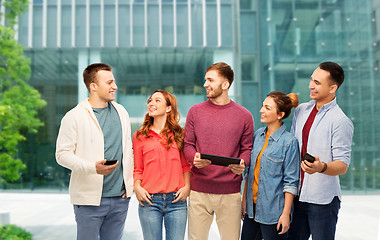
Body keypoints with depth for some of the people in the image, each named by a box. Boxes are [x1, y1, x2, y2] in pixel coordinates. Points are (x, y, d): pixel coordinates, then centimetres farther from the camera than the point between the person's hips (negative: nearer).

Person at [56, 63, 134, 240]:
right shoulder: (74, 116, -7)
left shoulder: (121, 112, 11)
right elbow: (62, 154, -9)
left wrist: (129, 182, 8)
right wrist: (93, 167, -23)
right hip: (89, 198, -5)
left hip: (120, 197, 5)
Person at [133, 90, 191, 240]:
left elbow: (185, 165, 11)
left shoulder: (179, 134, 8)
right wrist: (137, 187, -7)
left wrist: (187, 186, -4)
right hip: (149, 200, 0)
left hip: (176, 200, 0)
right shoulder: (139, 136, 8)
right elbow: (137, 169, 10)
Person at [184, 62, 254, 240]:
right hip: (198, 190, 1)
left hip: (230, 192, -1)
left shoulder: (244, 115, 3)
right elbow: (187, 144, 7)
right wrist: (194, 158, -14)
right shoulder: (195, 111, 6)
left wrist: (242, 164, -15)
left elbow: (247, 149, 6)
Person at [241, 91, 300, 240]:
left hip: (273, 211, -6)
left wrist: (286, 214, -12)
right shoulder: (258, 135, 5)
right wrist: (244, 199, 11)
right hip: (252, 207, 6)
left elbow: (291, 182, -11)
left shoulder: (289, 142, -12)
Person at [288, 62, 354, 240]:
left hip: (323, 200, -5)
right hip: (296, 195, 6)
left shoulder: (341, 121, -11)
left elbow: (343, 165, -14)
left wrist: (321, 167, -35)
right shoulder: (300, 110, 9)